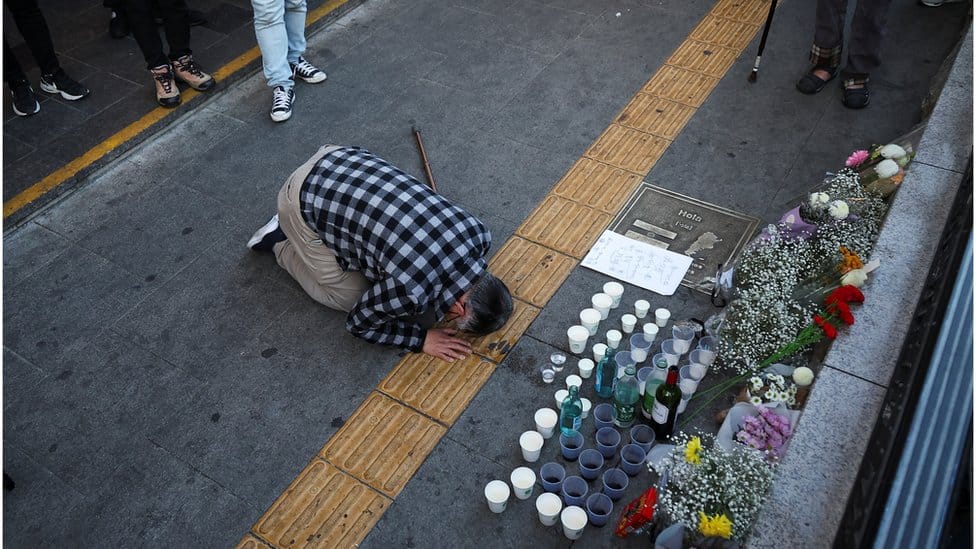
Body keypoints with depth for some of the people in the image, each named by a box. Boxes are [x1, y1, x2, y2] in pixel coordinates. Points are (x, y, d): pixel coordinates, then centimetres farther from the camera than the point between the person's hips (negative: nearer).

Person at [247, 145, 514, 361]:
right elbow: (358, 323, -8)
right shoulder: (409, 291, -29)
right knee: (350, 297, 4)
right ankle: (281, 243, 19)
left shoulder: (477, 233, -12)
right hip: (305, 201, -6)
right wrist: (422, 338, -8)